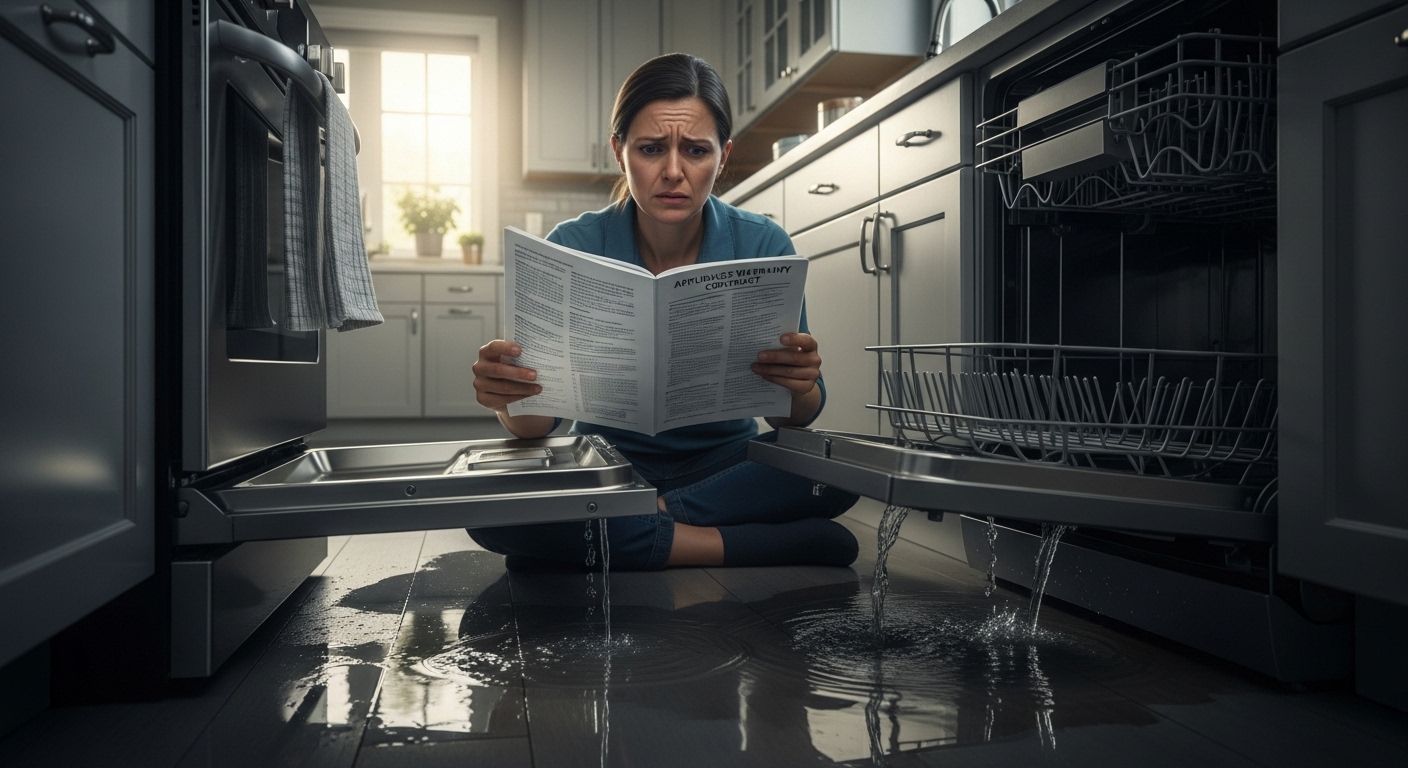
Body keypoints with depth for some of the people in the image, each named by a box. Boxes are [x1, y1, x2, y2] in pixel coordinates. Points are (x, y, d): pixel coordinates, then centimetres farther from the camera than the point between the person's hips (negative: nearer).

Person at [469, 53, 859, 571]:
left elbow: (793, 418, -9)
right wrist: (507, 396, -37)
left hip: (725, 460, 1)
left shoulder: (762, 246, -9)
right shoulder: (573, 247, -10)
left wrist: (799, 386, -33)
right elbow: (536, 423, -14)